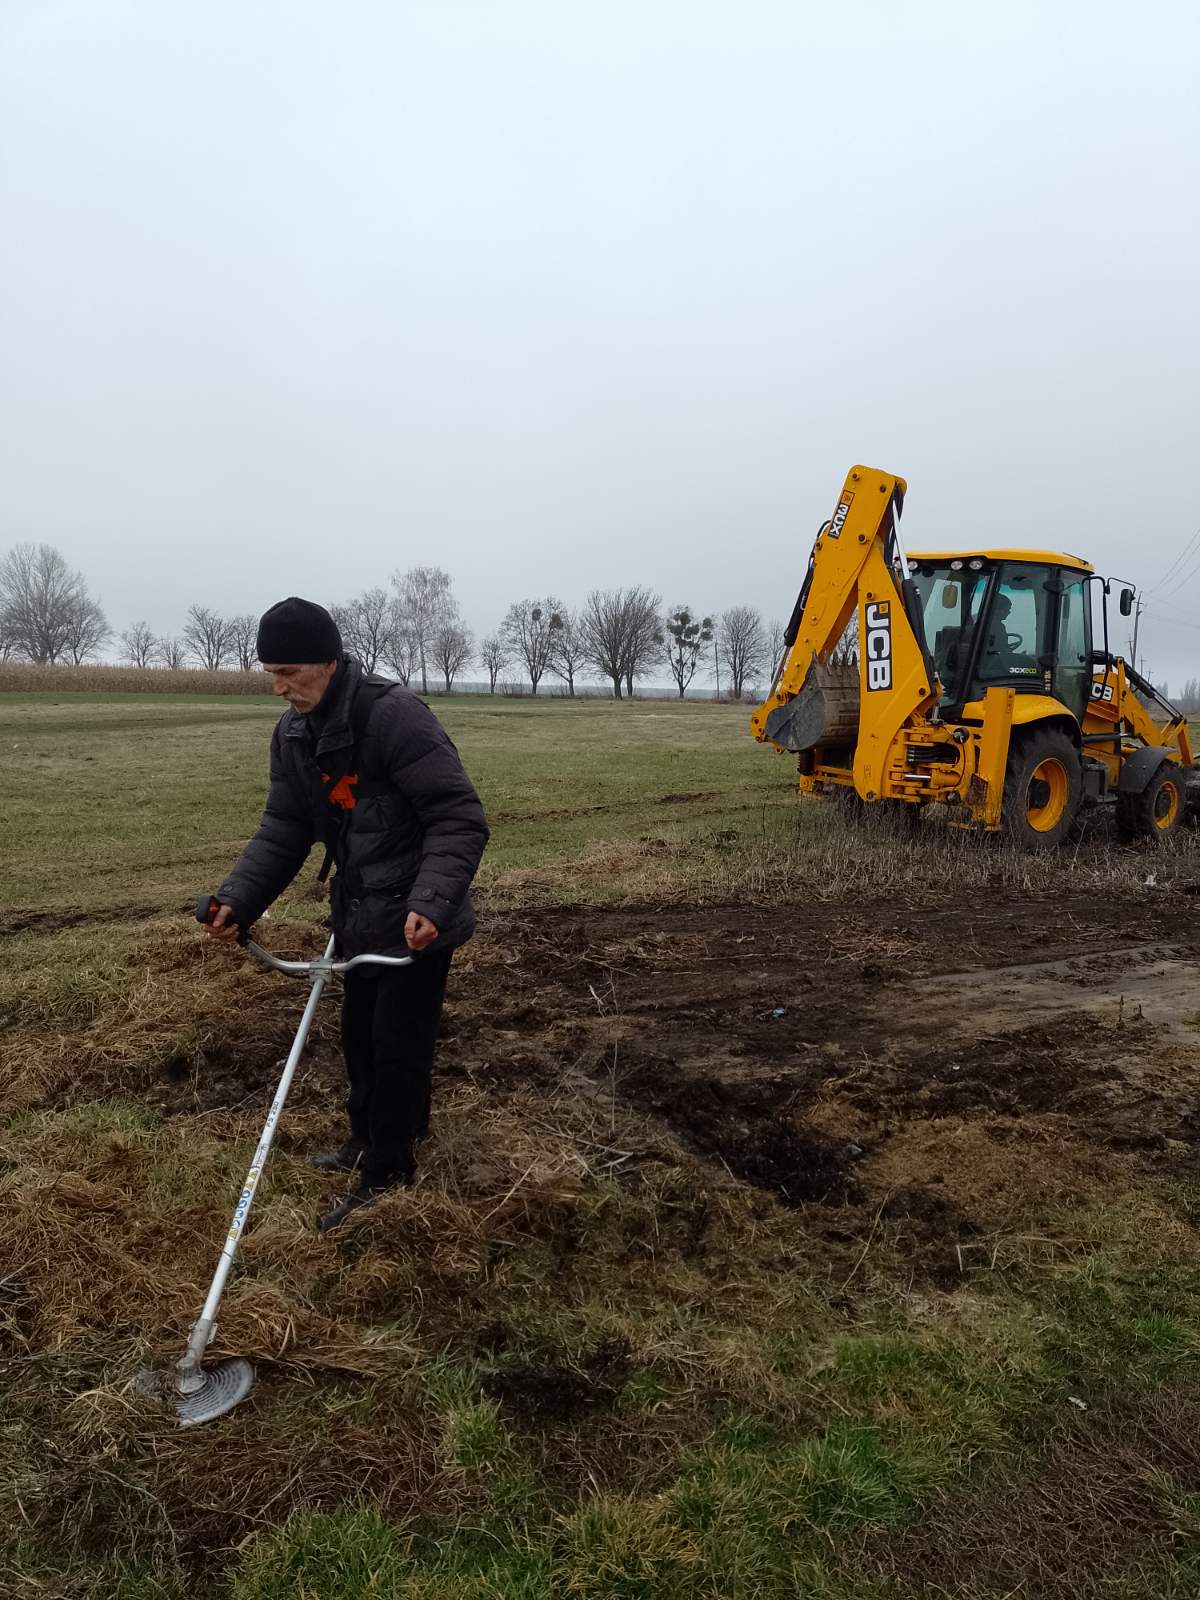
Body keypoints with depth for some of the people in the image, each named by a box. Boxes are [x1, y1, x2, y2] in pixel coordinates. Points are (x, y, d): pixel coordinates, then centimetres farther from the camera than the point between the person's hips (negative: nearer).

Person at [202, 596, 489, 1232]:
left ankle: (386, 1174, 19)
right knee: (359, 1035, 21)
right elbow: (284, 827, 6)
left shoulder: (397, 717, -25)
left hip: (415, 920, -8)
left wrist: (430, 901, -37)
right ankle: (368, 1137, 42)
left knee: (397, 1046, 2)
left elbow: (460, 819, -26)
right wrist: (239, 898, -7)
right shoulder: (292, 734, 1)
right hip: (359, 912, 8)